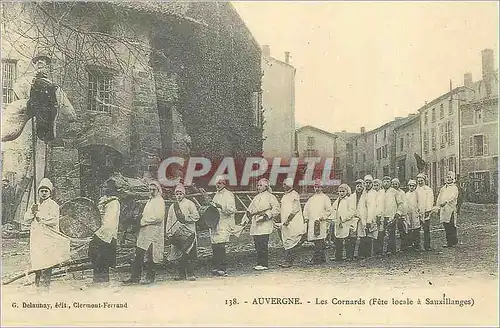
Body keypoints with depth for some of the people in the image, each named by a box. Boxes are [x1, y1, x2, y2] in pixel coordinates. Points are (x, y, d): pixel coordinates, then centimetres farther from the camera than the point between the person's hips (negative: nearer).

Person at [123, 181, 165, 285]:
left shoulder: (159, 201, -7)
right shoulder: (150, 200, 21)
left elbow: (158, 217, -17)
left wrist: (144, 221, -11)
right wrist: (142, 220, 7)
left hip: (153, 232, -8)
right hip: (144, 231, 9)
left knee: (150, 256, -4)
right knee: (139, 255, 4)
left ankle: (150, 278, 7)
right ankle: (135, 277, 7)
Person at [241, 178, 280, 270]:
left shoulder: (270, 197, 0)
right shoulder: (256, 197, 22)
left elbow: (276, 209, -7)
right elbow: (250, 209, 24)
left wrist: (267, 215, -17)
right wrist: (245, 219, 11)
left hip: (264, 225, -7)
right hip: (255, 225, 7)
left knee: (263, 245, -10)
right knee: (257, 245, 7)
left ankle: (264, 264, -6)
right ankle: (260, 263, 14)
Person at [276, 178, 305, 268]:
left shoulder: (294, 195, -7)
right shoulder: (284, 196, 18)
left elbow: (295, 209, -14)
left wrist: (288, 220, -18)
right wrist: (282, 222, 16)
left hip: (294, 223, -8)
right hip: (285, 224, 8)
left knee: (291, 242, -8)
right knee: (286, 242, 7)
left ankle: (290, 261, -7)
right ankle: (288, 260, 12)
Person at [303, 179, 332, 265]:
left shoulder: (325, 198, 4)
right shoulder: (311, 199, 20)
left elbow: (329, 211, -1)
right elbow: (306, 209, 23)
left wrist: (322, 217, -12)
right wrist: (306, 218, 8)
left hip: (320, 223, -6)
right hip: (311, 222, 6)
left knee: (318, 241, -12)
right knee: (318, 241, 7)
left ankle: (316, 259, -15)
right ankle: (322, 258, 15)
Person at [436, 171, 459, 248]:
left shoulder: (454, 188, 2)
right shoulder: (443, 188, 21)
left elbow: (452, 197, -15)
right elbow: (439, 197, 18)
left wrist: (445, 202, -30)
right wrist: (438, 206, 8)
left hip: (451, 209, -6)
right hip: (443, 210, 6)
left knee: (452, 226, -6)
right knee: (446, 227, 6)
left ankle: (454, 242, 3)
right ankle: (449, 242, 12)